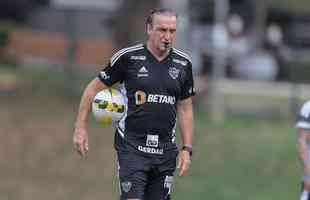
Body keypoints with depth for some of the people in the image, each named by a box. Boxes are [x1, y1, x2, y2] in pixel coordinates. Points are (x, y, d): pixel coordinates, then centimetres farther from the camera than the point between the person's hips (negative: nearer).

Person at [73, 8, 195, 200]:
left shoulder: (183, 63, 6)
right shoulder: (128, 57, -6)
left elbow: (185, 108, 15)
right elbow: (94, 87, 3)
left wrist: (187, 149, 8)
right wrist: (81, 127, -2)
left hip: (165, 150, 4)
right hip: (132, 146, -4)